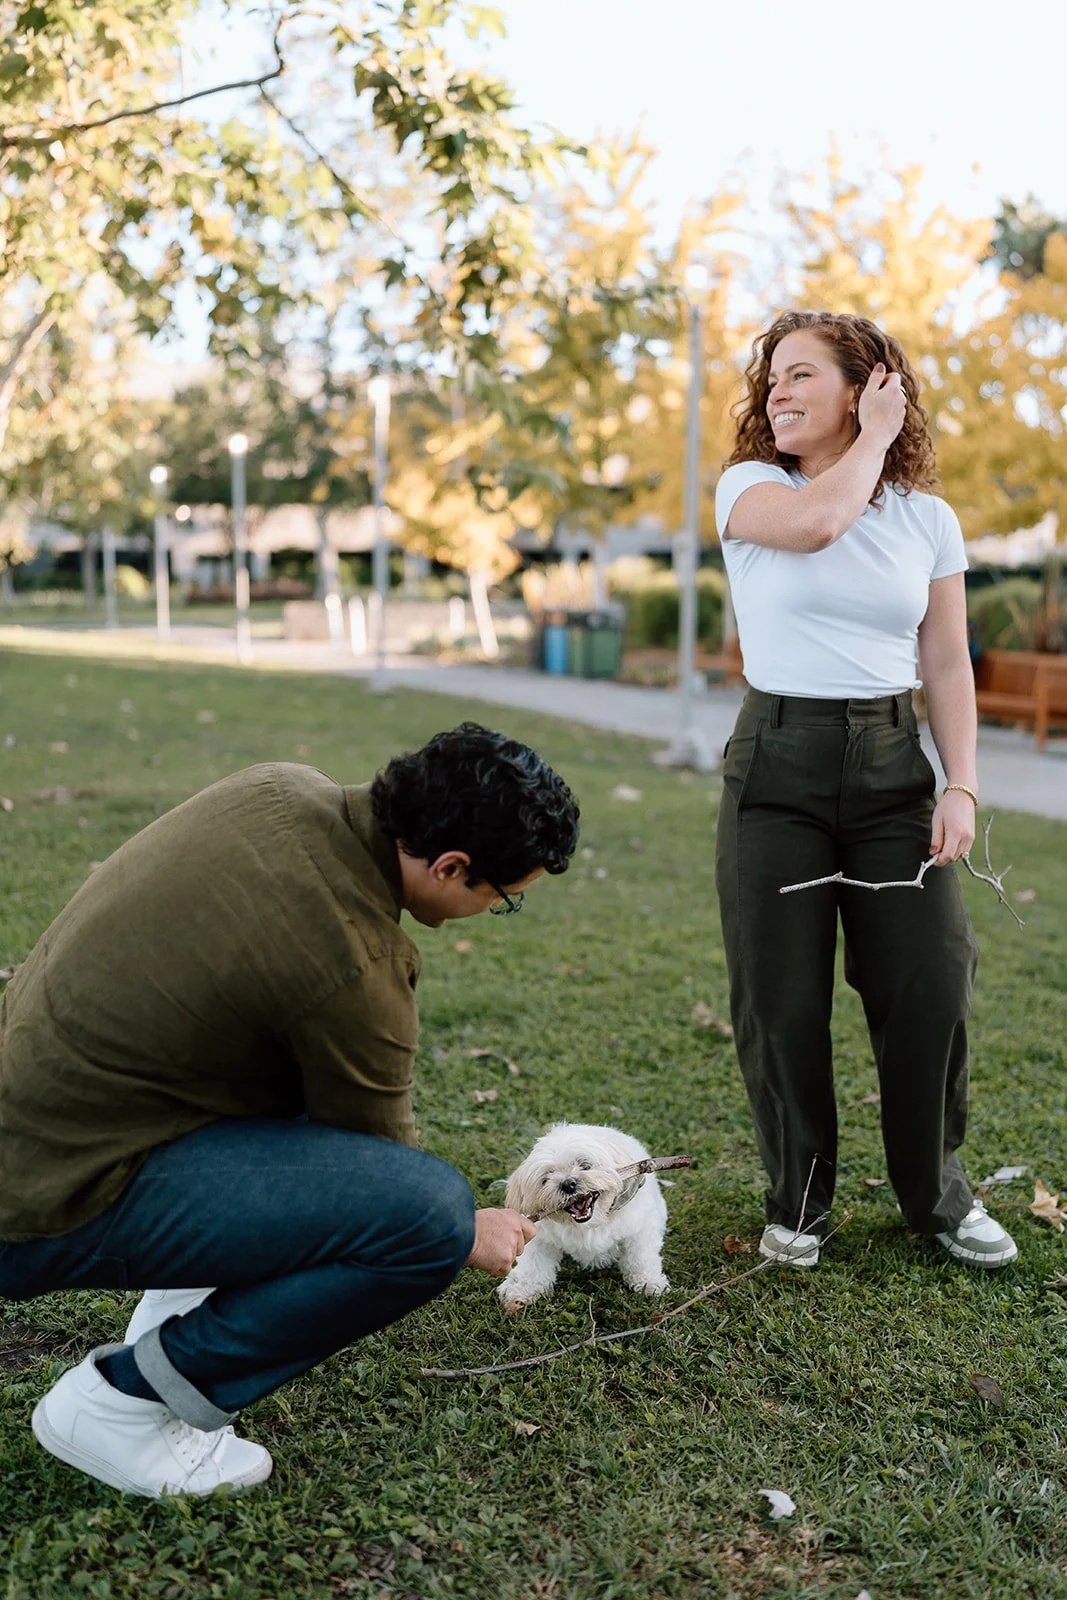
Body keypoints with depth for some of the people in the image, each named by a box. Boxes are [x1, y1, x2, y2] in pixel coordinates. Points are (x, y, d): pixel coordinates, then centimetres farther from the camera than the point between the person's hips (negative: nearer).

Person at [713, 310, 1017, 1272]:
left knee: (931, 985, 0)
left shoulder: (929, 519, 7)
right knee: (783, 1001, 2)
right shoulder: (750, 487, 1)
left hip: (894, 764, 2)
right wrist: (875, 438, -6)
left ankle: (938, 1194, 21)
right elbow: (816, 523, -22)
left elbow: (947, 666, 7)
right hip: (779, 764, -2)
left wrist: (963, 785, -3)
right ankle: (798, 1202, 21)